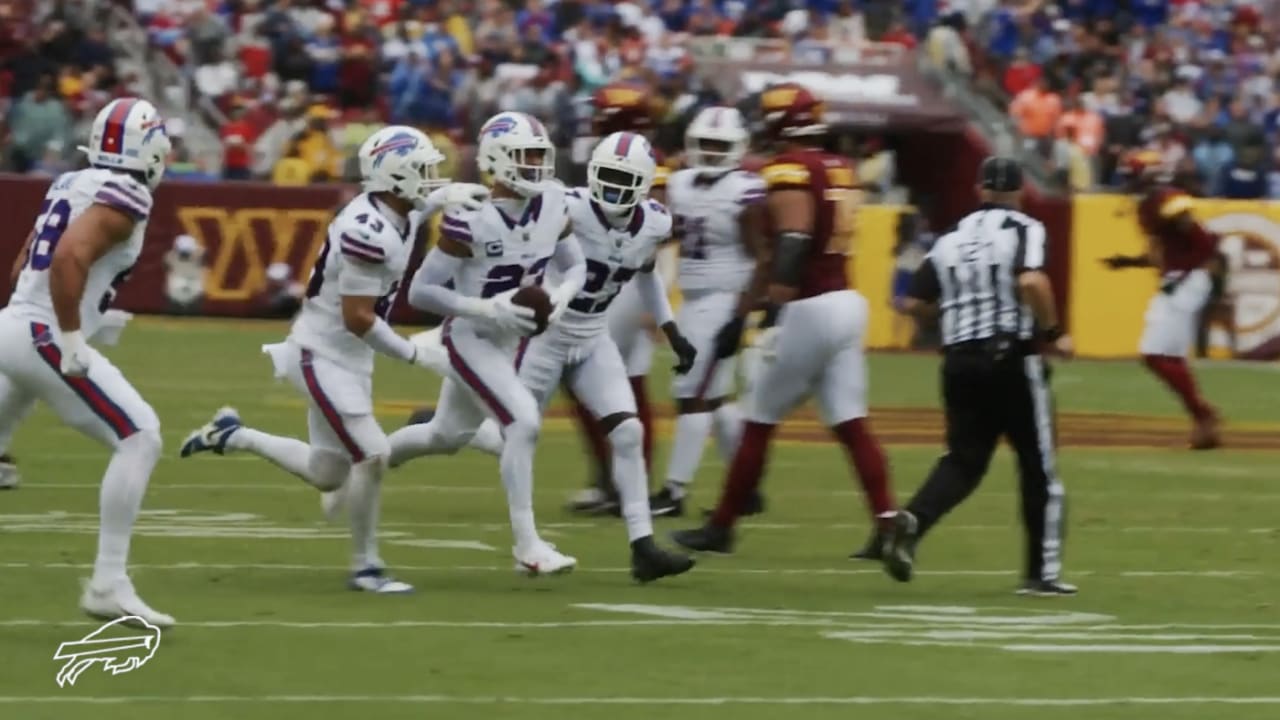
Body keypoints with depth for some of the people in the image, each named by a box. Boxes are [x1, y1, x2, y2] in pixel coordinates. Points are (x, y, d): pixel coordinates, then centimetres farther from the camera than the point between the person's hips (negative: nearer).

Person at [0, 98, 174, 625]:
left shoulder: (71, 185, 16)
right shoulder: (124, 198, -11)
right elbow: (69, 258, -26)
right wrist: (72, 342, -21)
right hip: (43, 339, -9)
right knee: (140, 440, -8)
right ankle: (108, 585, -12)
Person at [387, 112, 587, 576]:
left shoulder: (551, 206, -7)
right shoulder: (472, 221, -26)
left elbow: (576, 266, 8)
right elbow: (420, 292, -22)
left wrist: (562, 296, -15)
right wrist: (489, 309, -30)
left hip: (508, 343, 8)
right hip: (470, 341, -8)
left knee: (447, 437, 21)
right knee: (524, 423, -22)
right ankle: (527, 546, -15)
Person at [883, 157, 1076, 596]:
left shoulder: (952, 240, 11)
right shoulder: (1023, 230, -4)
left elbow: (916, 304, 9)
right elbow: (1031, 282, -24)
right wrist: (1053, 333, -11)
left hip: (959, 360, 4)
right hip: (1012, 359, -4)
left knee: (964, 459, 9)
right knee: (1039, 466, 8)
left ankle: (913, 520, -20)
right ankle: (1042, 572, 10)